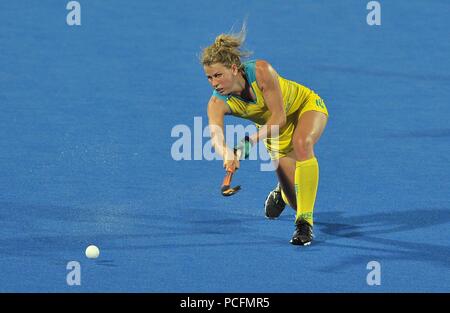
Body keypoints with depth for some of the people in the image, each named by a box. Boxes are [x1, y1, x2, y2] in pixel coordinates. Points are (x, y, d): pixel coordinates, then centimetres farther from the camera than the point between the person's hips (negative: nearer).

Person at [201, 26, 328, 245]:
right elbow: (216, 136, -41)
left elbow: (279, 116, -32)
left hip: (307, 106, -3)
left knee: (302, 144, -39)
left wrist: (252, 140, -46)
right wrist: (227, 153, -64)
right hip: (273, 126, 3)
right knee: (297, 202, -4)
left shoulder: (261, 71, -35)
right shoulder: (218, 103, -25)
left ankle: (305, 222, -33)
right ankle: (282, 192, 38)